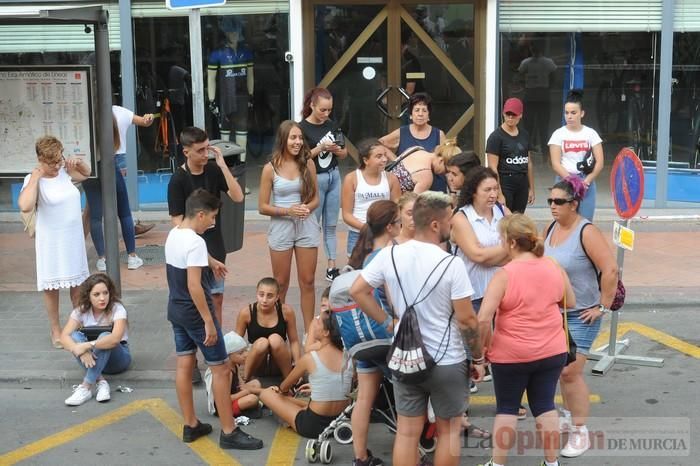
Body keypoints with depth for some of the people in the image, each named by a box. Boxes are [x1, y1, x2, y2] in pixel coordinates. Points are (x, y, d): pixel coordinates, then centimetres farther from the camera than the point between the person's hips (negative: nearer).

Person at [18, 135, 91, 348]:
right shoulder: (34, 180, -14)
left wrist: (78, 162, 2)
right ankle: (55, 330, 22)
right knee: (52, 286, 7)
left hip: (74, 238, 5)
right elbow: (25, 206, -33)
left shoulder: (64, 172, 2)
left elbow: (86, 173, 23)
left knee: (77, 283, 14)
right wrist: (35, 177, -26)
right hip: (51, 241, -5)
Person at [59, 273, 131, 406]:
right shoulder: (81, 311, -7)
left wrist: (87, 345, -42)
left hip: (118, 357, -4)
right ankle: (100, 382, -33)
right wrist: (81, 351, -38)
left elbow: (115, 338, -36)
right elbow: (64, 337, -19)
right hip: (92, 358, 4)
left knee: (104, 336, -34)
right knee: (75, 336, -24)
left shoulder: (117, 309, -18)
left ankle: (85, 388, -37)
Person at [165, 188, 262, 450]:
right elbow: (194, 286, -26)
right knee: (220, 369, 0)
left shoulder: (172, 235, 6)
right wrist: (209, 322, -22)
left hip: (176, 310, 9)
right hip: (195, 314, -9)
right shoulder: (196, 243, -22)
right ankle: (229, 432, 5)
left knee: (184, 365, 13)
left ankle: (191, 426, 22)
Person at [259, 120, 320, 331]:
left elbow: (315, 198, 8)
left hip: (307, 226, 2)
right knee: (281, 283, 8)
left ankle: (309, 331, 15)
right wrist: (288, 211, -18)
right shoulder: (271, 168, -6)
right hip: (281, 228, -2)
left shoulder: (308, 164, 1)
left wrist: (307, 207, -14)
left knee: (307, 281, 6)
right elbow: (262, 207, -4)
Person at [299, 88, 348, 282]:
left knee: (331, 225, 8)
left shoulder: (332, 125, 6)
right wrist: (321, 148, -21)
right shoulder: (303, 128, -10)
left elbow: (344, 154, 13)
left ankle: (331, 267, 12)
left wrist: (336, 149, -8)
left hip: (334, 176, 5)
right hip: (314, 179, -5)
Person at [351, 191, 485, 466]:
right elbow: (466, 320, -15)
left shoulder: (389, 255, -6)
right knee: (449, 431, 14)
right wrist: (478, 358, -1)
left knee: (407, 433, 11)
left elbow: (357, 291, 0)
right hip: (447, 362, -3)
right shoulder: (451, 264, -18)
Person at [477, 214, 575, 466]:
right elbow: (570, 303, 13)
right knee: (544, 405, 15)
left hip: (511, 354, -4)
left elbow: (483, 318, -23)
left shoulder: (505, 274, -18)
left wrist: (485, 346, -8)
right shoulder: (554, 267, -2)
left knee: (507, 407, 10)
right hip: (552, 350, 4)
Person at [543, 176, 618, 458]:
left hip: (580, 315, -7)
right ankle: (569, 416, 34)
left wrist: (603, 307, -18)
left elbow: (610, 270, -22)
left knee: (571, 372, -8)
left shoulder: (586, 232, -19)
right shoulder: (551, 228, 3)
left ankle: (580, 433, 4)